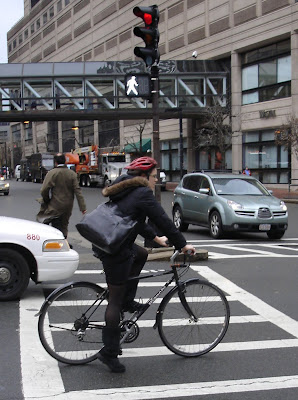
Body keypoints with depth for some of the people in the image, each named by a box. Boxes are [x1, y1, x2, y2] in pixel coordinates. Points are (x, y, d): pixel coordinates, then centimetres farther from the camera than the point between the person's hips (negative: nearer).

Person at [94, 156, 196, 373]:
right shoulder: (143, 194, -12)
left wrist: (155, 238, 31)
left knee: (141, 254, 30)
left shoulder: (127, 190, 16)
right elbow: (164, 221, -9)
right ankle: (109, 352, 7)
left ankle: (127, 301, 28)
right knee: (115, 301, -1)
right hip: (115, 251, -9)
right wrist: (182, 245, 1)